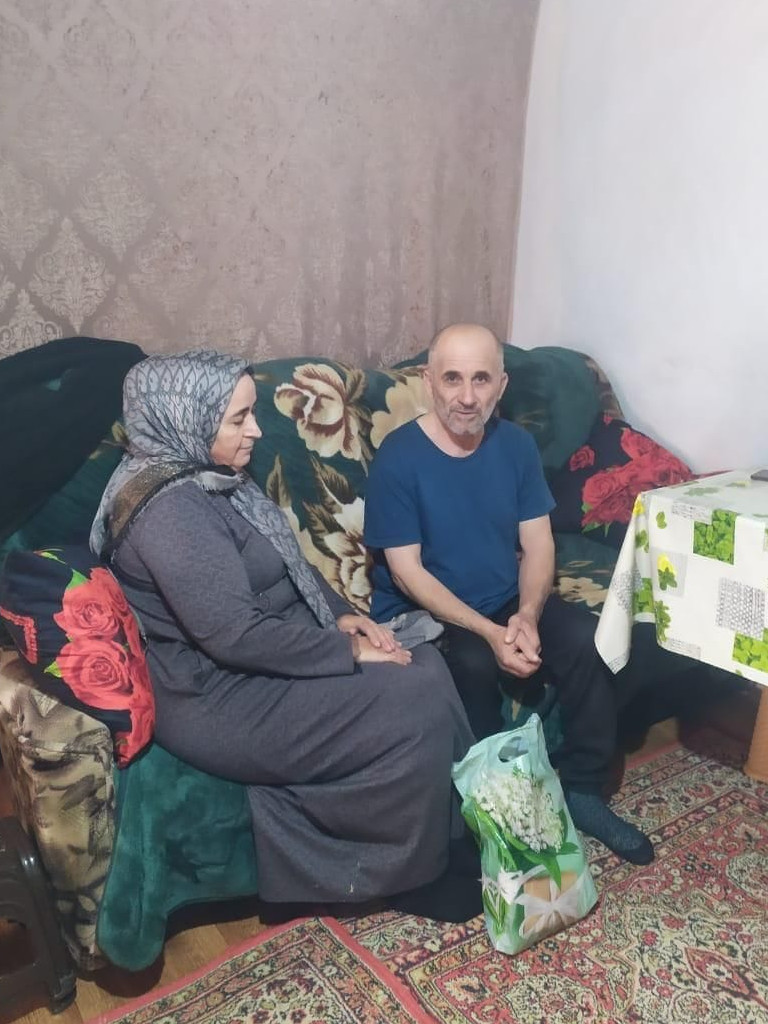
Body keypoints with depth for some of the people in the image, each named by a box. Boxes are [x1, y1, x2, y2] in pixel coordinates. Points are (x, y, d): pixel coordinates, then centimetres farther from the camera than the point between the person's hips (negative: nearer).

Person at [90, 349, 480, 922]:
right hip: (223, 700, -9)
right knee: (416, 711, -15)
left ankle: (449, 841, 12)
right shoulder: (170, 509, -24)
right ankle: (416, 871, 9)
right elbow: (235, 635, -27)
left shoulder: (211, 476, 7)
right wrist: (350, 652, -18)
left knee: (427, 668, -3)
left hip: (266, 664, 9)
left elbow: (287, 563, 15)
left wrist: (340, 616, -1)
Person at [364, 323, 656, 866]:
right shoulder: (399, 457, -16)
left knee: (593, 641, -18)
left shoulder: (517, 444, -1)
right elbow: (407, 572, -18)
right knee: (474, 665, -33)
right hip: (423, 615, -4)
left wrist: (527, 615, -19)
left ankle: (582, 791, 1)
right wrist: (489, 632, -26)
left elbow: (538, 543, 0)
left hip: (510, 603, 5)